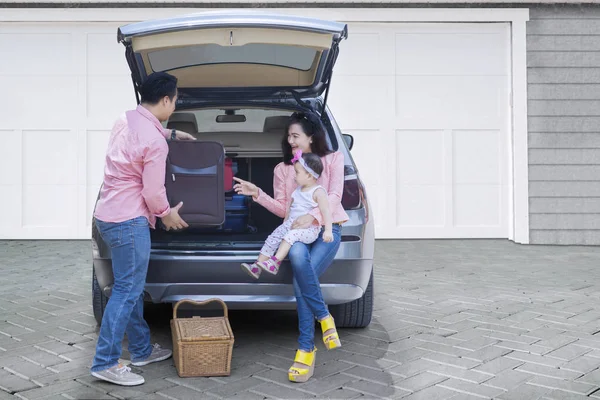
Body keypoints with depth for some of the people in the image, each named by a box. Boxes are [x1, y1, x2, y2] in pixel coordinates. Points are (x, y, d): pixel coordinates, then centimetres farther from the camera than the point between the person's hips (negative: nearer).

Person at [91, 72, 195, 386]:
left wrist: (171, 133, 33)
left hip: (109, 215, 10)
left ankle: (141, 350, 28)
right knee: (127, 291, -3)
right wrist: (167, 214, 3)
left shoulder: (126, 119, 7)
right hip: (128, 221, -10)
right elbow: (153, 192, -15)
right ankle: (105, 363, 3)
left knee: (132, 287, 17)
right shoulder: (154, 142, -20)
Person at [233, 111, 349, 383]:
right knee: (297, 256, -36)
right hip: (298, 231, 2)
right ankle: (324, 317, -18)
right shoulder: (282, 169, 15)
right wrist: (258, 195, -6)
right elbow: (283, 209, 10)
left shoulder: (333, 159, 9)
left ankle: (306, 348, -13)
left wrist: (312, 216, -23)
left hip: (328, 228, -2)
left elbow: (334, 196, -5)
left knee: (302, 278, -28)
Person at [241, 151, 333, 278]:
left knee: (291, 235, -33)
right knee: (273, 238, -6)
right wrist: (285, 223, 20)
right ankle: (257, 266, -8)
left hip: (309, 229, -7)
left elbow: (326, 211, -16)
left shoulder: (318, 192, -10)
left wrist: (328, 230, -23)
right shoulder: (298, 190, 14)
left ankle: (275, 262, -34)